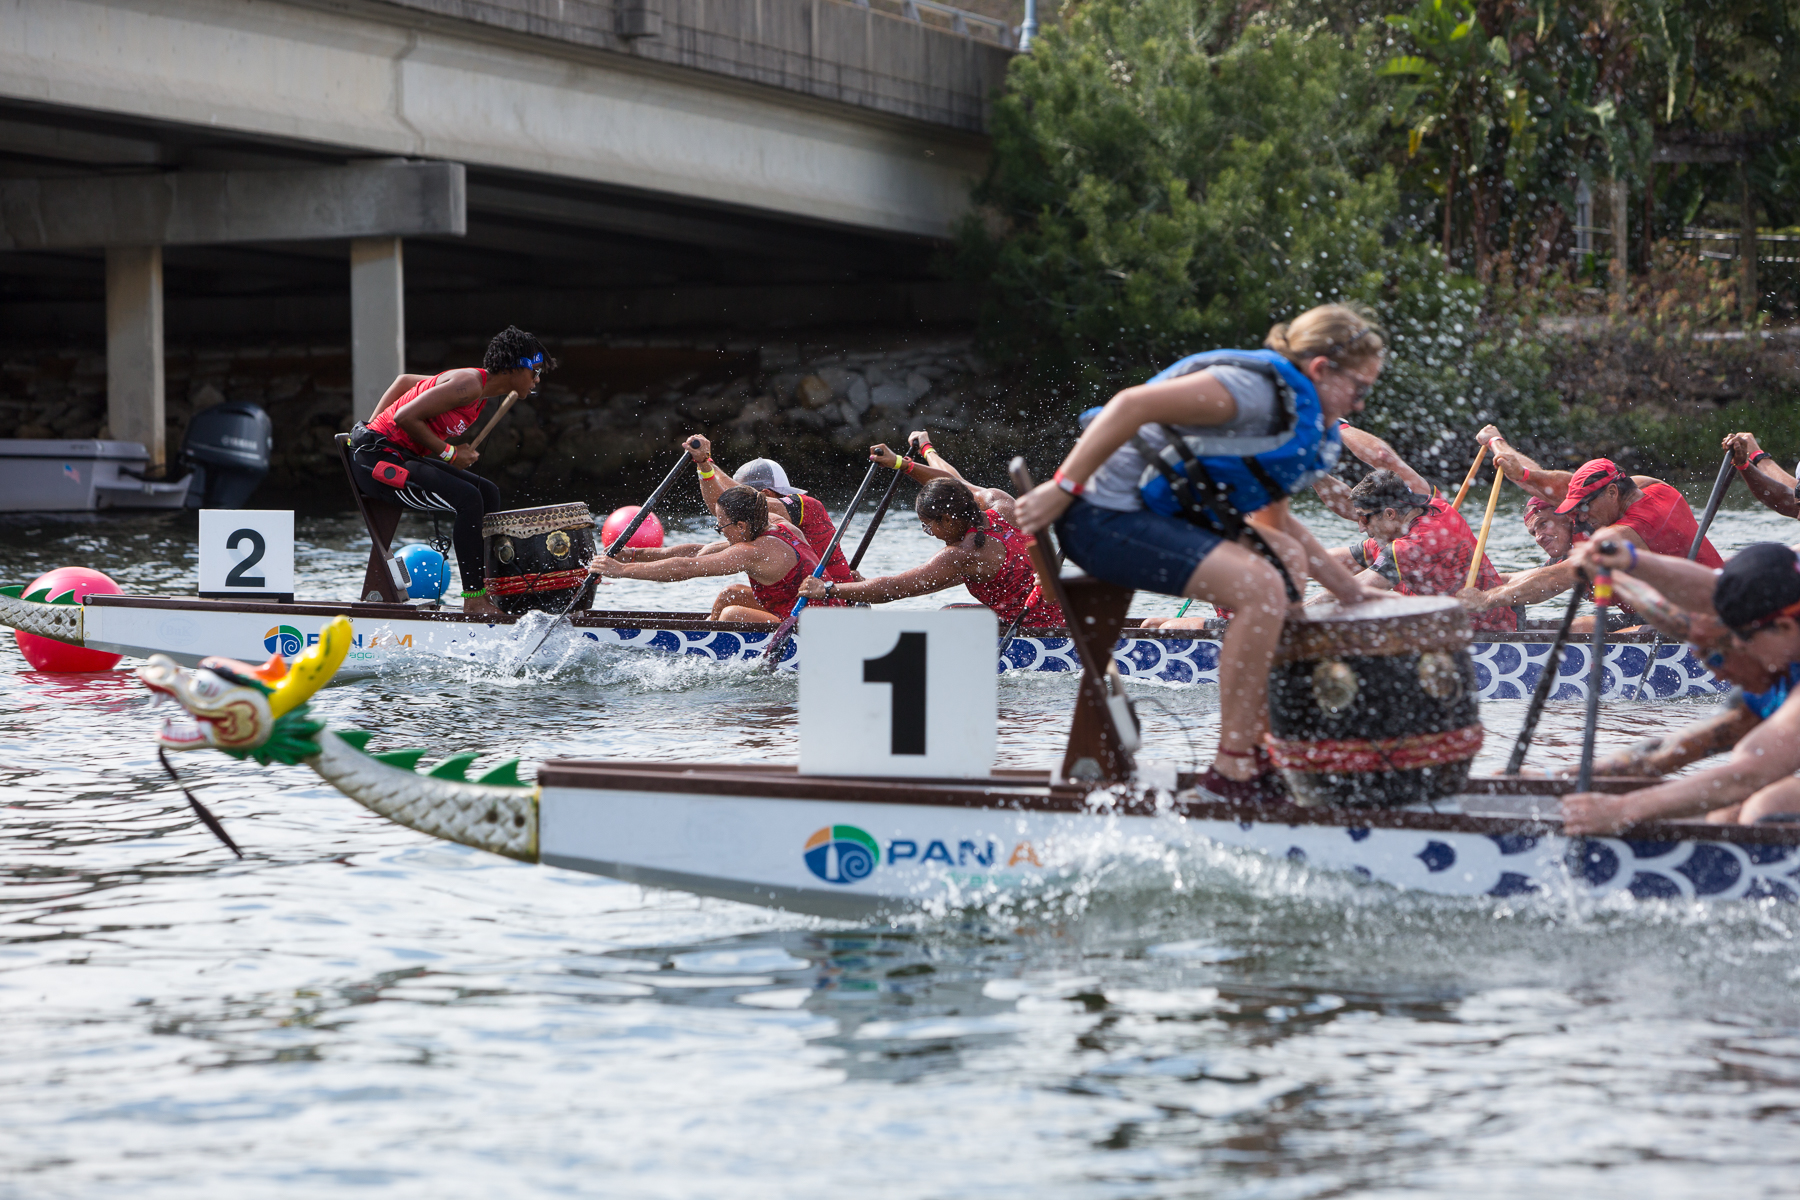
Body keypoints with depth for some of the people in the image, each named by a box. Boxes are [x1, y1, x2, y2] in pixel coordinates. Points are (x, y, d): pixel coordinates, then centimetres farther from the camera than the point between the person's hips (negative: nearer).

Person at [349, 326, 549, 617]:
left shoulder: (480, 387, 14)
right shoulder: (470, 384, -18)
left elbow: (404, 380, 24)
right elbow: (406, 417, -23)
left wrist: (374, 424, 19)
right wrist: (448, 453, -14)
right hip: (377, 459, -11)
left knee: (488, 494, 11)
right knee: (467, 498, -24)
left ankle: (483, 581, 8)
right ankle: (474, 600, -21)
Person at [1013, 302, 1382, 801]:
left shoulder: (1295, 418, 17)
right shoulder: (1255, 388, -17)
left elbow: (1277, 525, 26)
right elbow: (1134, 404, -24)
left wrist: (1353, 592, 23)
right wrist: (1063, 488, -25)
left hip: (1156, 512, 11)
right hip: (1104, 519, -11)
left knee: (1287, 559, 13)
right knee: (1261, 587, -23)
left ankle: (1257, 737, 10)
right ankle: (1233, 768, -17)